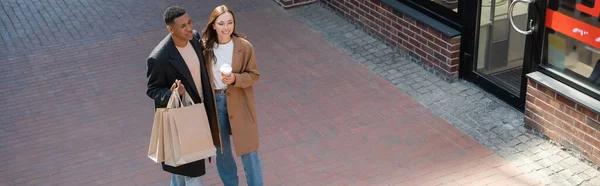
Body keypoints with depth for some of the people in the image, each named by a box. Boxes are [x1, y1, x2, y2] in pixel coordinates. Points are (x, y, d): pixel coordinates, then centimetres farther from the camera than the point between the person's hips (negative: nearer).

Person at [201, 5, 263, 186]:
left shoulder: (244, 46, -14)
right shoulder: (205, 46, -10)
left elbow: (254, 75, -8)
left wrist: (235, 79, -26)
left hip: (238, 102, -2)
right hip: (214, 101, 2)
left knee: (247, 147, 6)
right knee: (220, 146, 19)